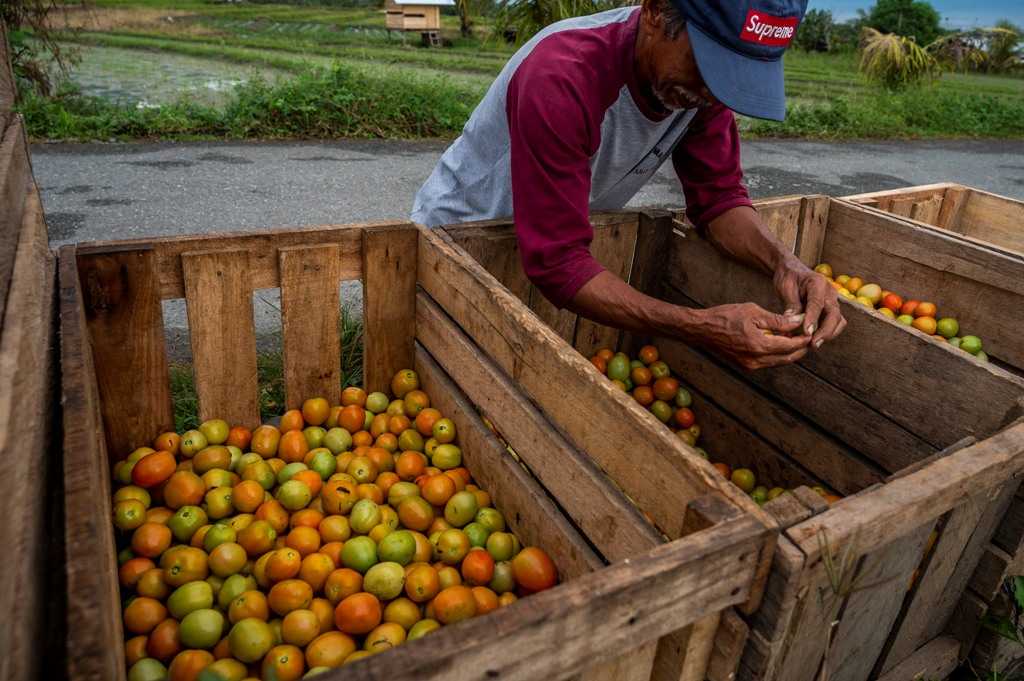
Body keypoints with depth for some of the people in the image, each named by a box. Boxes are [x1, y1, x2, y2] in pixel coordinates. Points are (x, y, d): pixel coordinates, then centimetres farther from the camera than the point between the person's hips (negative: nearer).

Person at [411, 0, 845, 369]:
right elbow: (557, 264, -39)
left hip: (570, 241, 5)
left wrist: (783, 263, -31)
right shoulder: (561, 80, -37)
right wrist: (701, 327, -46)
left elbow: (718, 196, -11)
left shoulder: (706, 73, -16)